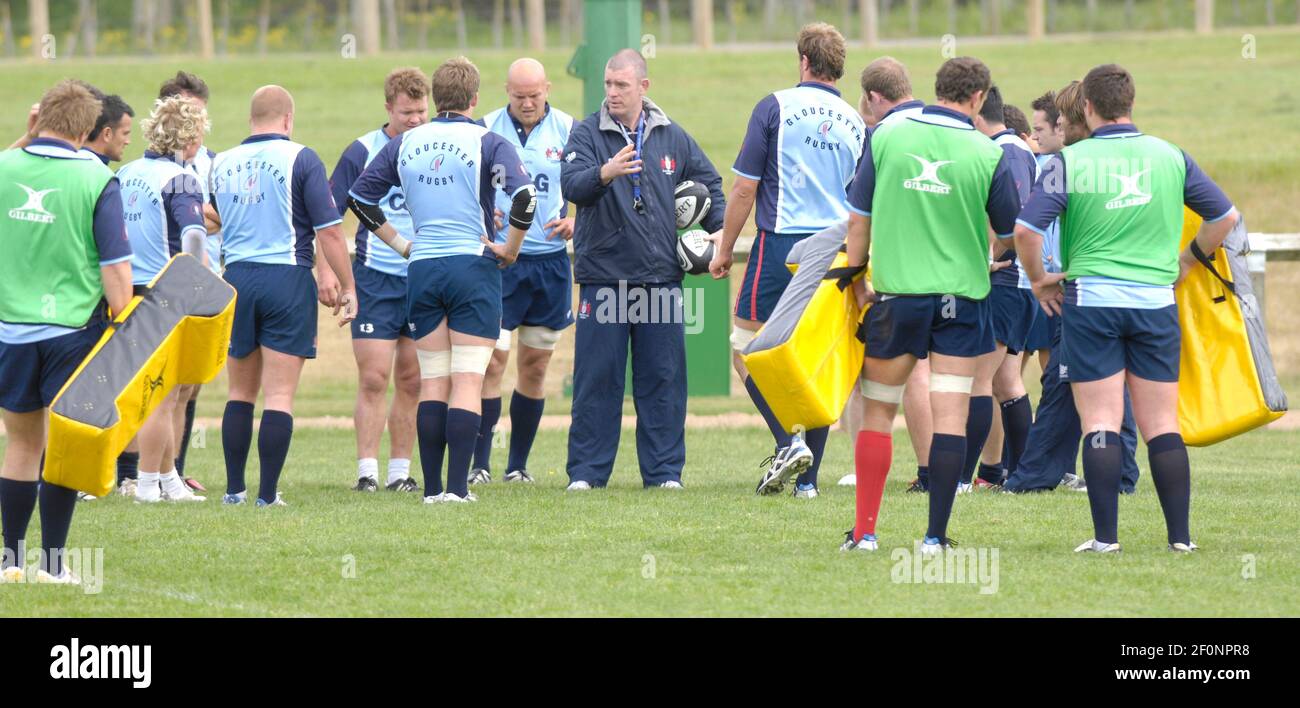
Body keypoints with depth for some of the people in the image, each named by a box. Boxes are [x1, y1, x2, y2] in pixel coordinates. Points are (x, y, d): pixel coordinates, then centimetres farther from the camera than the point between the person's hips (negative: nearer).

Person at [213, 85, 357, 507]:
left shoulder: (223, 164, 7)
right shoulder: (299, 159, -6)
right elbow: (329, 230, -8)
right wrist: (347, 288, -1)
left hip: (236, 278, 4)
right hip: (287, 279, -4)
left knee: (240, 392, 15)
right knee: (279, 395, -2)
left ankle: (234, 488, 15)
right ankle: (268, 494, -5)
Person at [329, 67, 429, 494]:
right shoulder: (364, 152, -4)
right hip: (376, 278, -3)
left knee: (411, 381, 6)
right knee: (373, 379, -7)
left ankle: (400, 471, 12)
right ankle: (367, 470, -6)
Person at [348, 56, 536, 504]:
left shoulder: (406, 143, 8)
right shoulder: (486, 142, -5)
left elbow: (359, 196, 11)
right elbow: (524, 194, -18)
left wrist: (400, 243, 15)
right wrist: (511, 248, -5)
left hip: (422, 270, 4)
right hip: (474, 267, -4)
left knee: (432, 383, 9)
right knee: (467, 383, -4)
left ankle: (432, 487, 6)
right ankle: (457, 487, -10)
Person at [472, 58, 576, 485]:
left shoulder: (567, 132, 2)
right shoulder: (485, 130, 0)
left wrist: (574, 221, -11)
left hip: (550, 261, 2)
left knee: (535, 365, 7)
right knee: (492, 356, -11)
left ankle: (518, 464, 17)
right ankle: (480, 463, -8)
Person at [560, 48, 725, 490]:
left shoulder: (671, 137, 9)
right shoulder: (587, 134, -1)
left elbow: (710, 183, 22)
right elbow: (571, 184, -18)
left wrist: (715, 229, 10)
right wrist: (606, 173, -36)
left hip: (661, 277, 2)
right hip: (602, 277, -2)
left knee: (662, 378, 4)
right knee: (596, 378, -1)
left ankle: (664, 470, 10)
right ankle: (586, 471, 5)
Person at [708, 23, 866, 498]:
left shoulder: (776, 107, -3)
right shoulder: (856, 124, 9)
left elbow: (745, 188, -4)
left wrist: (724, 250, 5)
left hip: (781, 245, -4)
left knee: (746, 346, 6)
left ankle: (789, 441, -11)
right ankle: (807, 478, 7)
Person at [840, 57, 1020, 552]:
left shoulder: (886, 137, -3)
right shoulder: (988, 155, -8)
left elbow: (858, 217, 2)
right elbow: (1011, 231, 1)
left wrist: (857, 278, 13)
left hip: (895, 291, 1)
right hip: (961, 294, -1)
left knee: (878, 411, 11)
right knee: (951, 414, 1)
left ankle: (864, 530, 11)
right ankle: (936, 535, -3)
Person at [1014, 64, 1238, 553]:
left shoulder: (1070, 161, -6)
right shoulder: (1170, 157, 4)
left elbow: (1026, 228, -14)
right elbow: (1225, 216, 10)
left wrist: (1039, 279, 2)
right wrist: (1184, 262, 22)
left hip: (1090, 300, -2)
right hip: (1156, 302, 2)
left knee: (1101, 423, 0)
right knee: (1162, 425, 7)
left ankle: (1106, 536, -4)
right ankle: (1180, 535, 5)